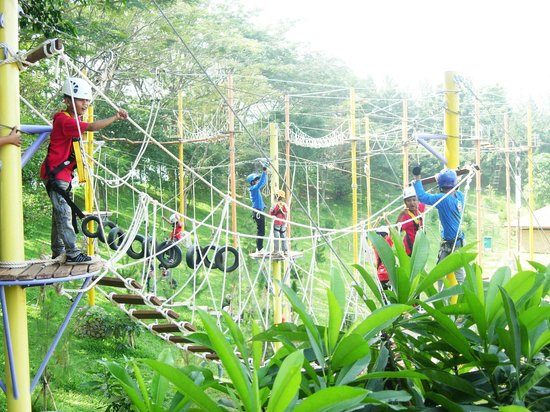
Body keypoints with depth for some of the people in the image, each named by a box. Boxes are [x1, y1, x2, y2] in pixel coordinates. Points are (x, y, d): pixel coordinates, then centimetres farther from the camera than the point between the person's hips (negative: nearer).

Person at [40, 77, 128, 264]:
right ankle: (72, 254, -9)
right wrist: (116, 117, -34)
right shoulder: (63, 120, -20)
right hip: (54, 173, -10)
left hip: (63, 174, 10)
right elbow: (91, 127, -32)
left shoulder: (75, 120, 12)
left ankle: (58, 251, 25)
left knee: (59, 212, 16)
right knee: (64, 212, -10)